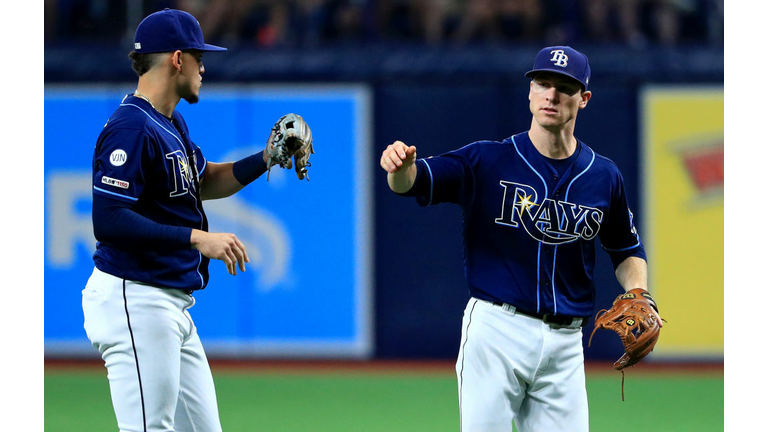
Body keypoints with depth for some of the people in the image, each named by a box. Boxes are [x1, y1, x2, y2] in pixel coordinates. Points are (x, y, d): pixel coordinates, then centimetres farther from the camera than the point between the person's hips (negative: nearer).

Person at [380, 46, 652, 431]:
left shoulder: (604, 177, 7)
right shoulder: (488, 161, -4)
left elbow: (626, 250, 20)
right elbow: (411, 182, -15)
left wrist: (638, 293, 0)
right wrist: (401, 167, -39)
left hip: (564, 341, 3)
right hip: (496, 327, -3)